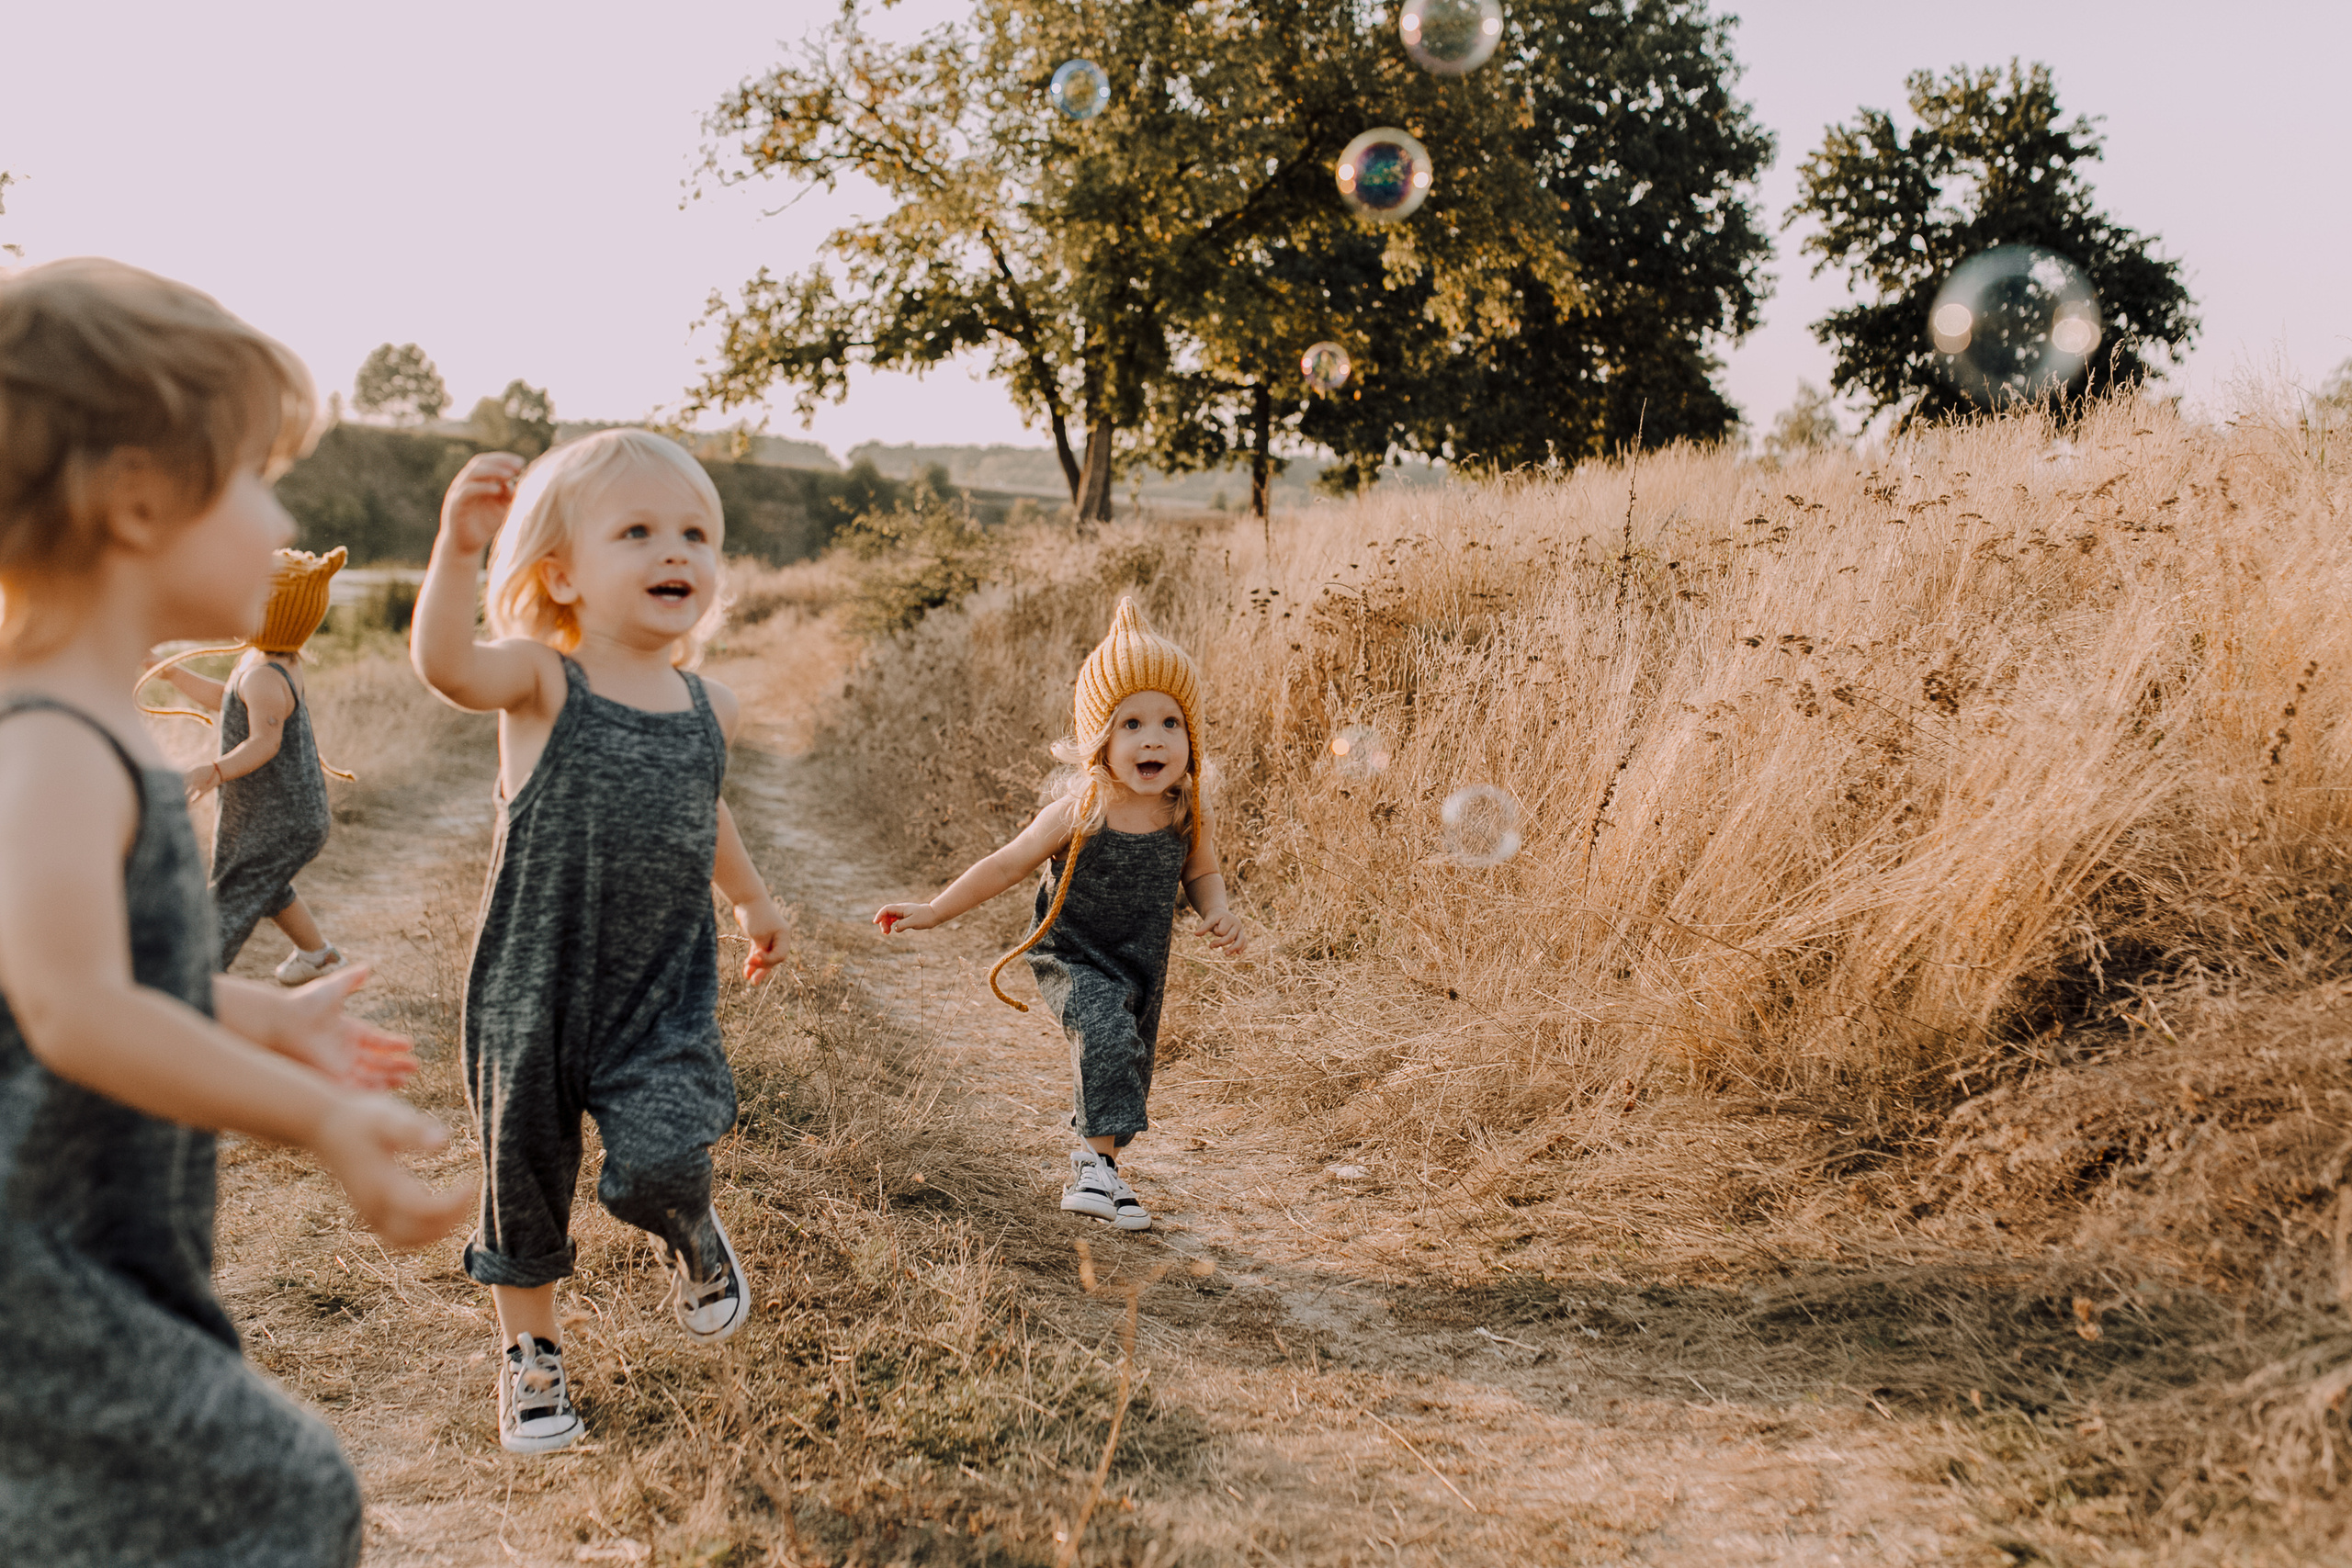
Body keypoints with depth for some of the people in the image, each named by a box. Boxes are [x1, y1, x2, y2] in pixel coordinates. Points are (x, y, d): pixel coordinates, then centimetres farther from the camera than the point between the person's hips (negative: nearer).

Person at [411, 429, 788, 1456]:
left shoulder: (709, 708, 3)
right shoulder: (541, 683, -9)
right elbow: (446, 665, -32)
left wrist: (752, 901, 35)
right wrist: (459, 547, -47)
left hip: (665, 994, 1)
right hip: (534, 987, -1)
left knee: (657, 1166, -18)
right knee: (524, 1172, 13)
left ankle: (691, 1236, 20)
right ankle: (530, 1356, 39)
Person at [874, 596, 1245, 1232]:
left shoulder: (1187, 814, -12)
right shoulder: (1078, 815, -22)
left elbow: (1201, 873, 7)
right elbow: (1004, 867, -11)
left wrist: (1218, 914, -14)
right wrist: (933, 912, -9)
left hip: (1142, 965, 5)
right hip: (1070, 958, -4)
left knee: (1127, 1078, 14)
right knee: (1106, 1033, -30)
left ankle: (1093, 1169, 37)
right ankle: (1097, 1160, -17)